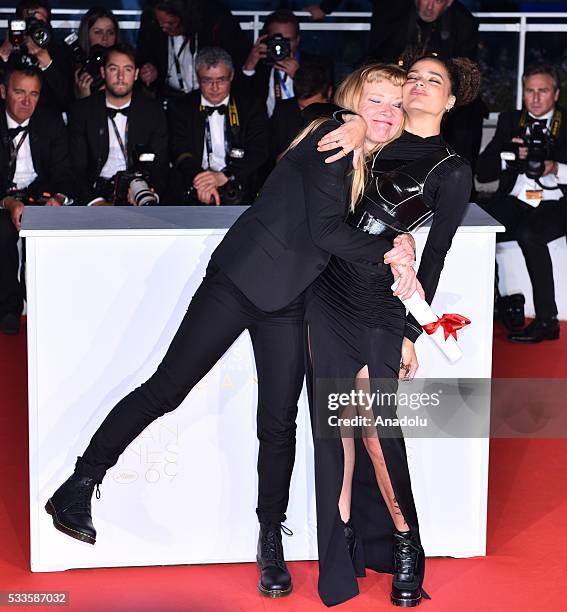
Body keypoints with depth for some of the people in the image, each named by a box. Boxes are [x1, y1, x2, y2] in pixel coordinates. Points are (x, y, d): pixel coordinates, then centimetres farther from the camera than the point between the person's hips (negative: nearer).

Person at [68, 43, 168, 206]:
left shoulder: (153, 111, 8)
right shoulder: (82, 111, 6)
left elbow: (160, 167, 3)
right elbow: (77, 167, -1)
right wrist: (95, 202, -19)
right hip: (96, 191, 0)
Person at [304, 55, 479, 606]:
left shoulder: (452, 172, -2)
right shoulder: (372, 146, 9)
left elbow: (435, 257, -1)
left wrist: (411, 333, -2)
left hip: (379, 308, -4)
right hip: (327, 296, 4)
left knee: (373, 428, -6)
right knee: (336, 425, 6)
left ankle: (404, 546, 13)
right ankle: (342, 554, 16)